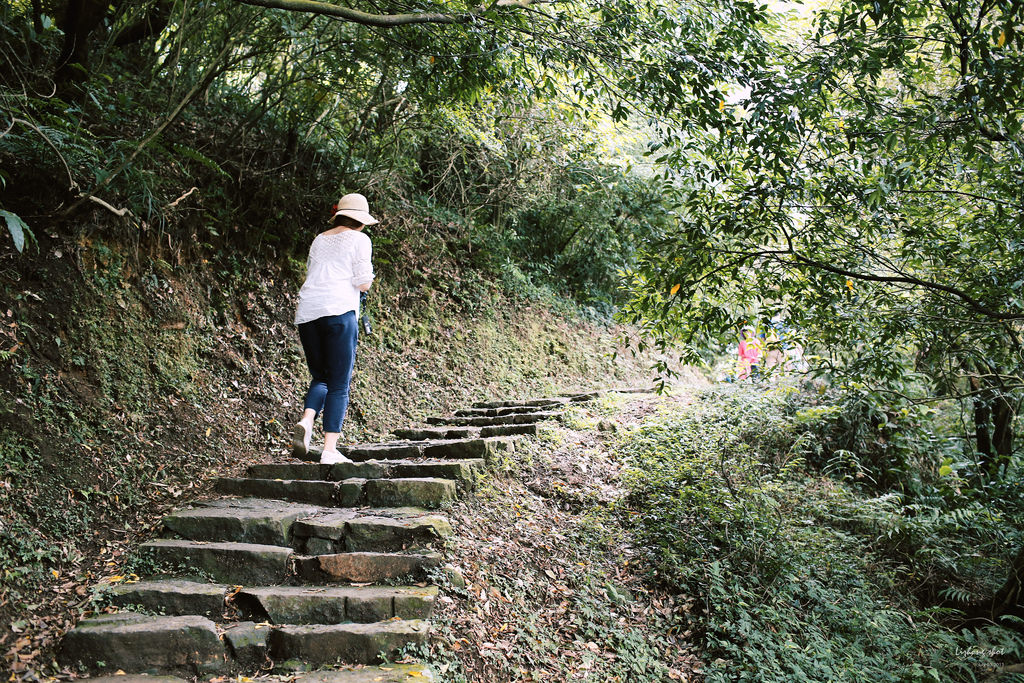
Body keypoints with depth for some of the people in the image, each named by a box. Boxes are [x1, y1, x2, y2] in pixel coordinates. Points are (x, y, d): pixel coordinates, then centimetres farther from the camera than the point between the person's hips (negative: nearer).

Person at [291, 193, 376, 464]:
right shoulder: (359, 240, 5)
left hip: (307, 310, 5)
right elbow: (363, 283, -3)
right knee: (339, 383, 0)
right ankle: (330, 450, -4)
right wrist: (368, 273, 18)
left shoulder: (319, 240, 21)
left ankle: (306, 421, -10)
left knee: (321, 377, 17)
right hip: (338, 310, -5)